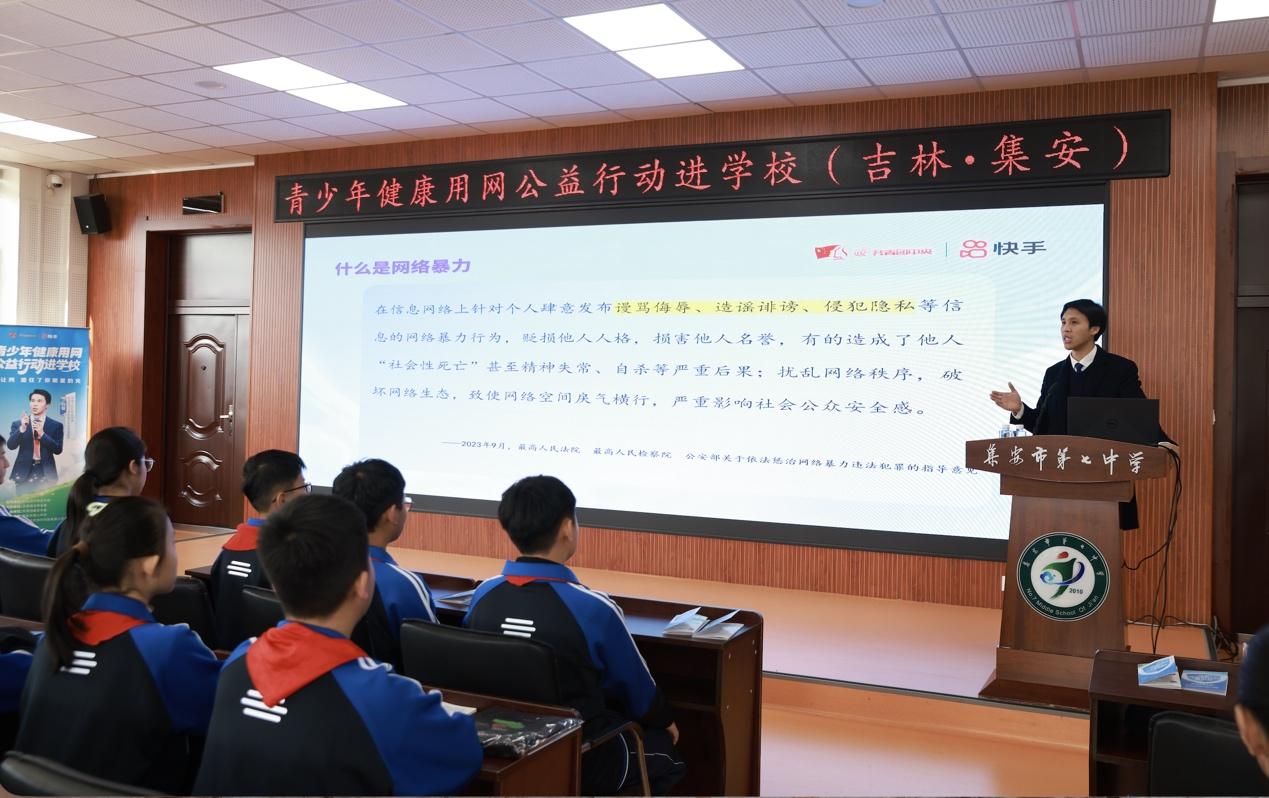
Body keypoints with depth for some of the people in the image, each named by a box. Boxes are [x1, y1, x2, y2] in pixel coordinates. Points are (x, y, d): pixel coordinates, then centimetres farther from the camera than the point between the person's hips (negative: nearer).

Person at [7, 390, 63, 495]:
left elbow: (58, 450, -3)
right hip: (24, 473, 1)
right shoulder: (18, 424, 8)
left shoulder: (56, 425, 5)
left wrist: (42, 434, -13)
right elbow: (11, 445, -4)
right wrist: (22, 428, -18)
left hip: (46, 474, -1)